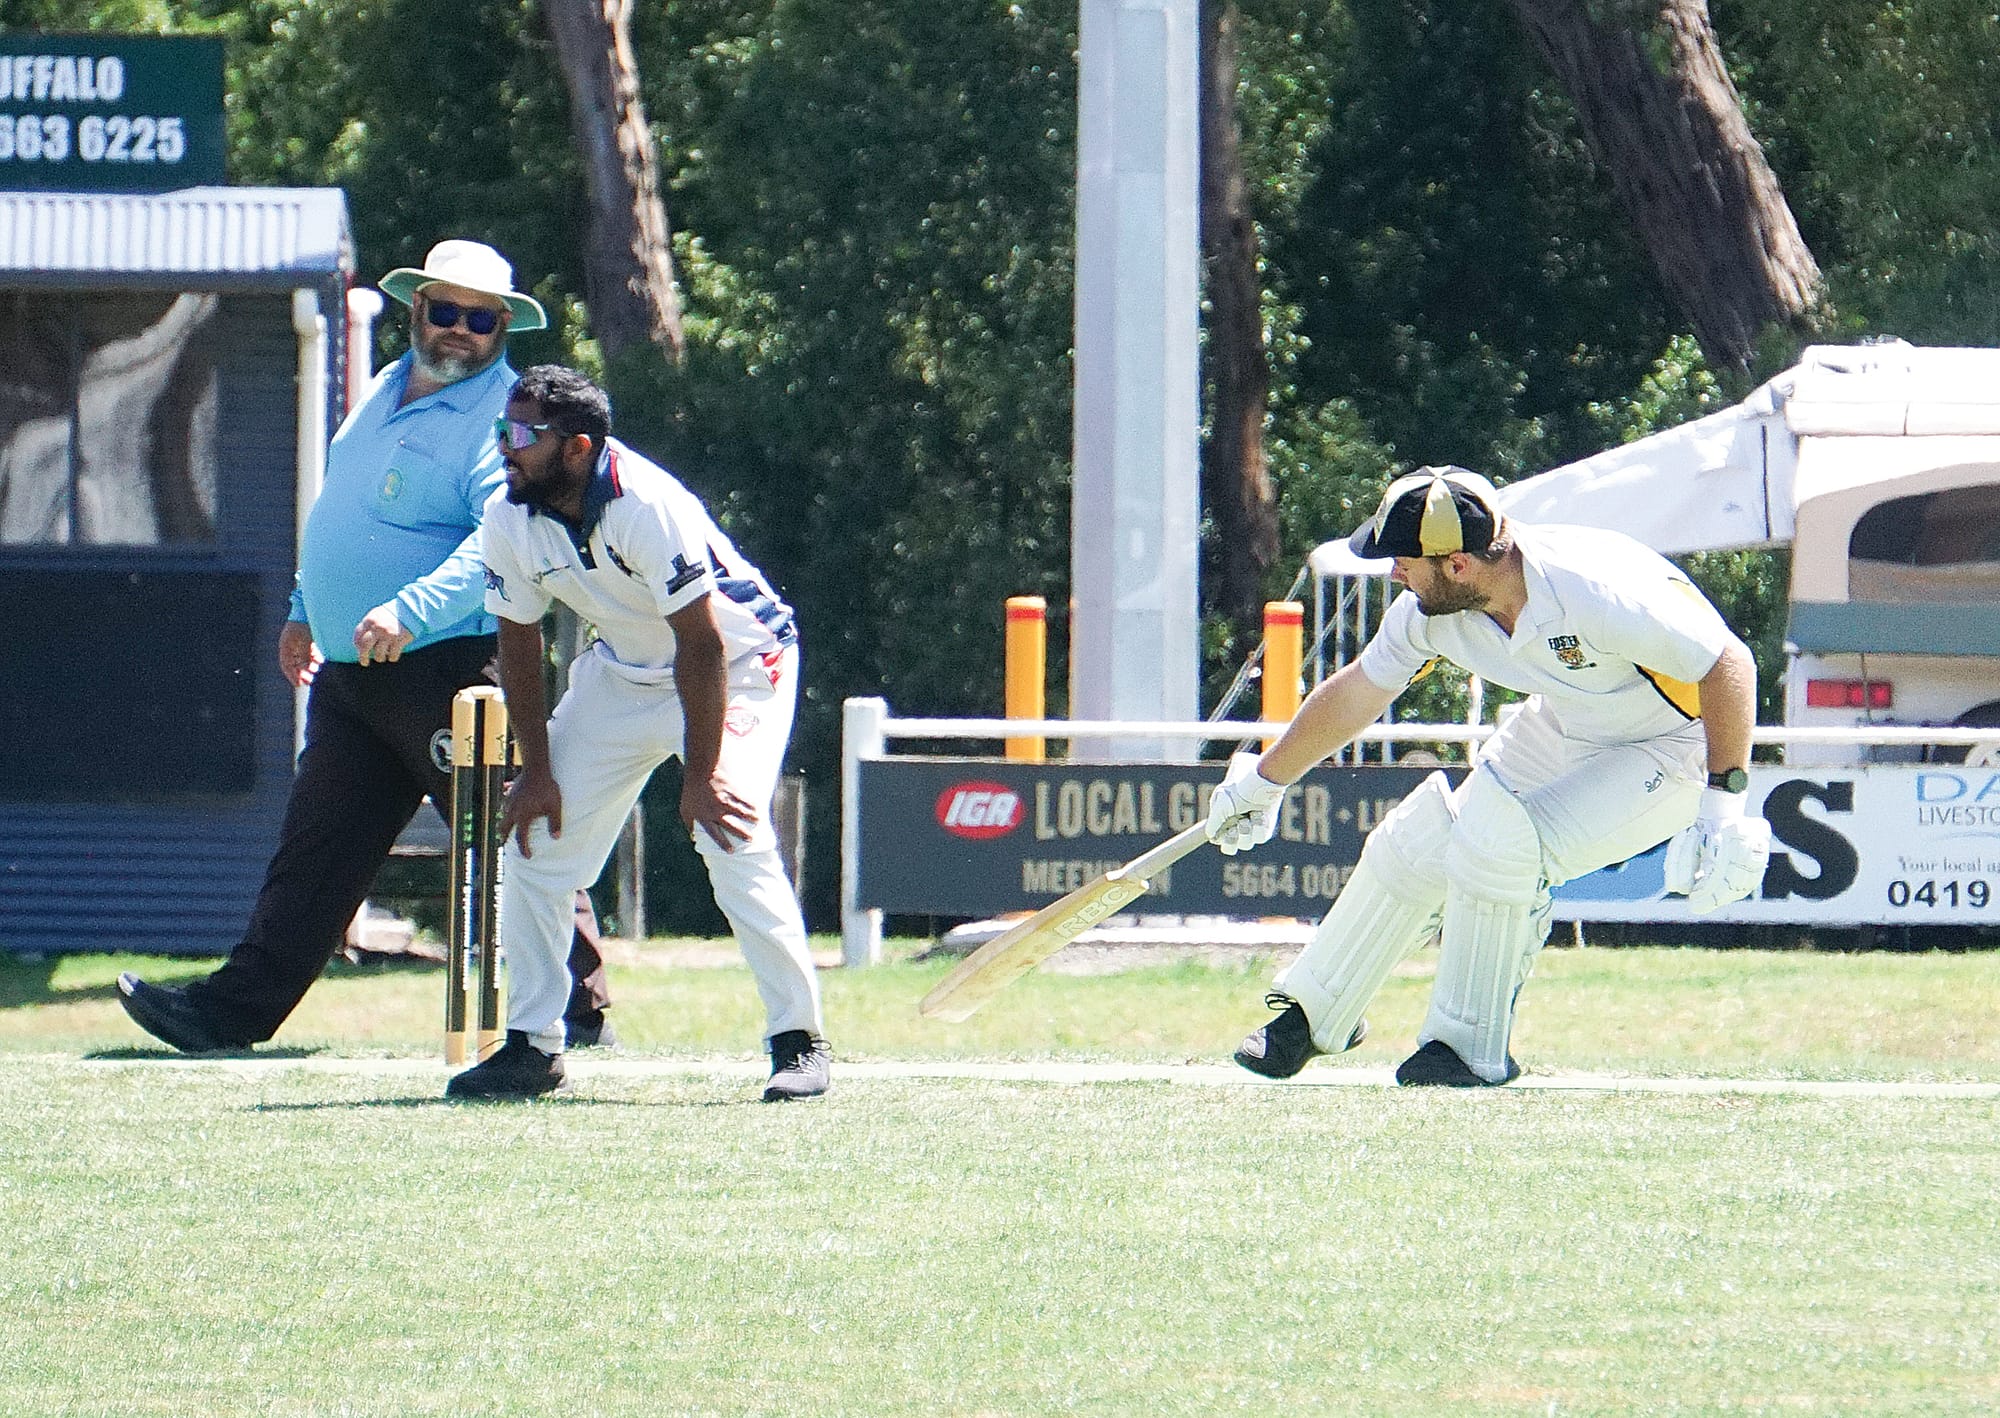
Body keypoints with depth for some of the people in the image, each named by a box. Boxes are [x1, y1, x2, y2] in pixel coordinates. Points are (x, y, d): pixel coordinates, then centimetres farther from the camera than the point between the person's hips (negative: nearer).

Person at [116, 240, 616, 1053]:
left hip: (448, 670, -8)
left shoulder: (505, 414, -11)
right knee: (317, 843, 8)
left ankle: (579, 1006, 4)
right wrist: (306, 611, 31)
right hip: (350, 674, 8)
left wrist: (413, 610, -36)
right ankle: (233, 1010, 8)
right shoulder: (386, 394, 17)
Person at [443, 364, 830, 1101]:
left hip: (739, 664, -7)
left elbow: (702, 642, -29)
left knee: (734, 843, -23)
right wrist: (537, 769, -4)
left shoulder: (647, 507, -32)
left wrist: (699, 776, -27)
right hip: (624, 674, 7)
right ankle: (531, 1047, 9)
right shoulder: (510, 517, -13)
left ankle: (799, 1040, -12)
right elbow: (519, 640, -1)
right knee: (534, 840, -2)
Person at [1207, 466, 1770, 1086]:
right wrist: (1262, 780, 17)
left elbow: (1729, 664, -30)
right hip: (1561, 730, 7)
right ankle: (1315, 1013, 27)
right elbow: (1354, 693, 5)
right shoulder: (1427, 611, -13)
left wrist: (1723, 803, -35)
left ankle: (1472, 1048, -7)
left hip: (1668, 751, -7)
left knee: (1497, 843, -25)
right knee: (1414, 846, 4)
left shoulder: (1594, 592, -36)